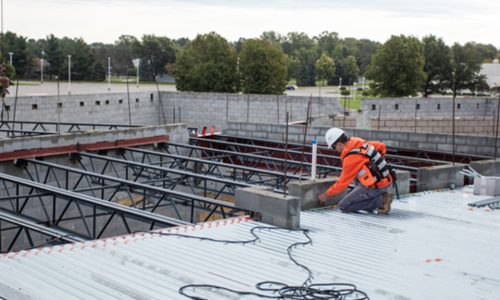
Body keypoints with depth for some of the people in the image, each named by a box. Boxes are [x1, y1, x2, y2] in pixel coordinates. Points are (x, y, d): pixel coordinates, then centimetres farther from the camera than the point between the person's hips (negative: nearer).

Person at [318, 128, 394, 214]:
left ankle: (380, 201, -7)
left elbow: (343, 182, -11)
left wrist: (326, 195, 1)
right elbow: (381, 146, 17)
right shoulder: (361, 143, 4)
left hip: (376, 187, -9)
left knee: (343, 206, -4)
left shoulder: (350, 158, -19)